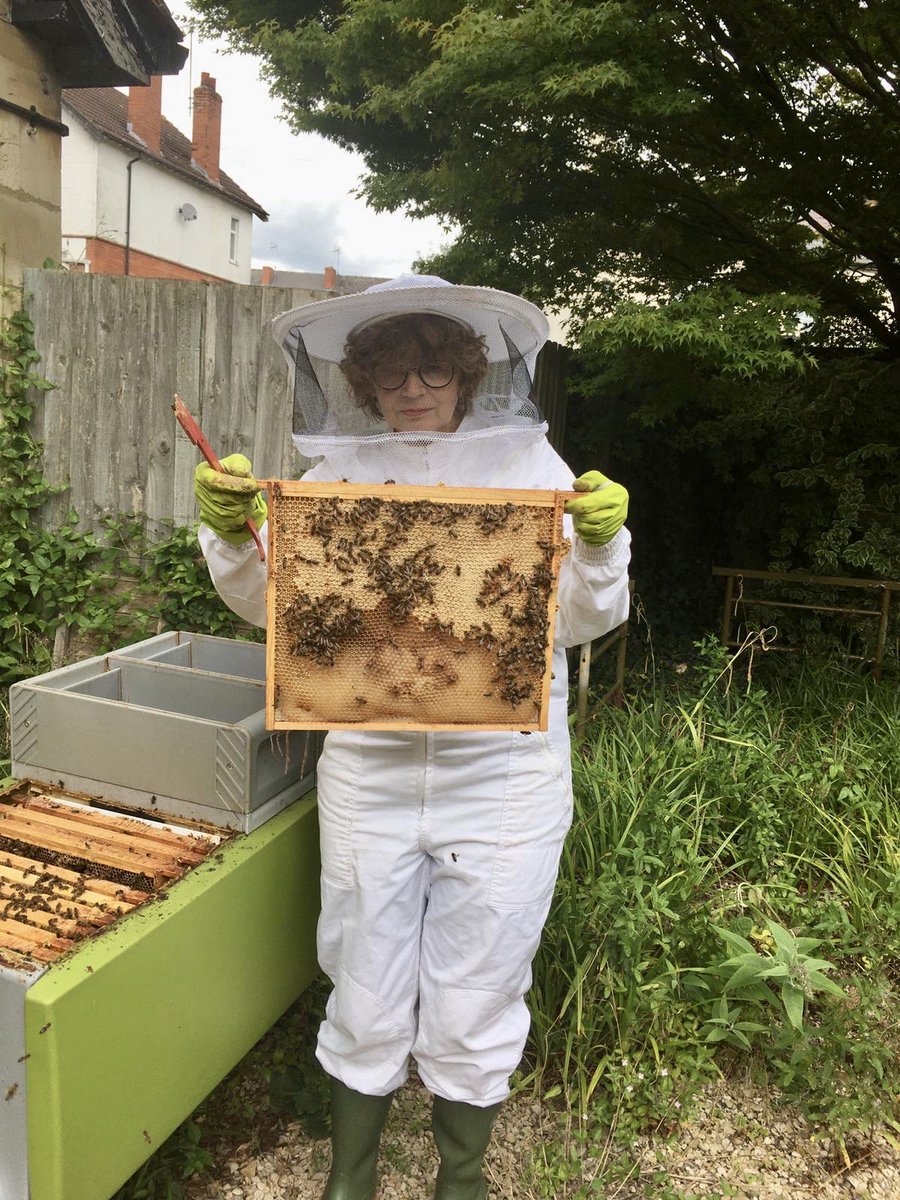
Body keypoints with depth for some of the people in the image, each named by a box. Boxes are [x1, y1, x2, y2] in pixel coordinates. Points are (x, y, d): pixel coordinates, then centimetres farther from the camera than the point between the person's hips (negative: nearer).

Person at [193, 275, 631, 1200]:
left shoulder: (529, 464, -3)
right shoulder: (339, 467, 1)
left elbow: (573, 622, -1)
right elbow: (272, 601, 6)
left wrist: (599, 544, -20)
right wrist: (230, 530, -12)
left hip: (502, 776, -1)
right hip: (368, 769, 1)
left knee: (474, 1004, 16)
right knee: (364, 999, 17)